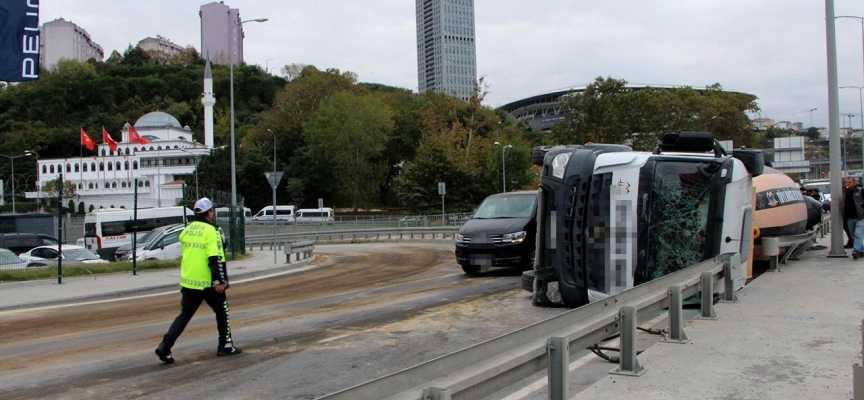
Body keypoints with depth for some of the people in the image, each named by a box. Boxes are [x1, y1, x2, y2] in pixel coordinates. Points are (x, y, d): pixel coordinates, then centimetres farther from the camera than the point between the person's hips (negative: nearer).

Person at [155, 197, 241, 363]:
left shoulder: (187, 230, 10)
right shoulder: (210, 231, -13)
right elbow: (215, 258, -19)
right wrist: (220, 281, -19)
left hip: (188, 281, 6)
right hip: (207, 283, -6)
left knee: (185, 314, 9)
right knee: (222, 312, 12)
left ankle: (165, 346, -4)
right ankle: (225, 346, 18)